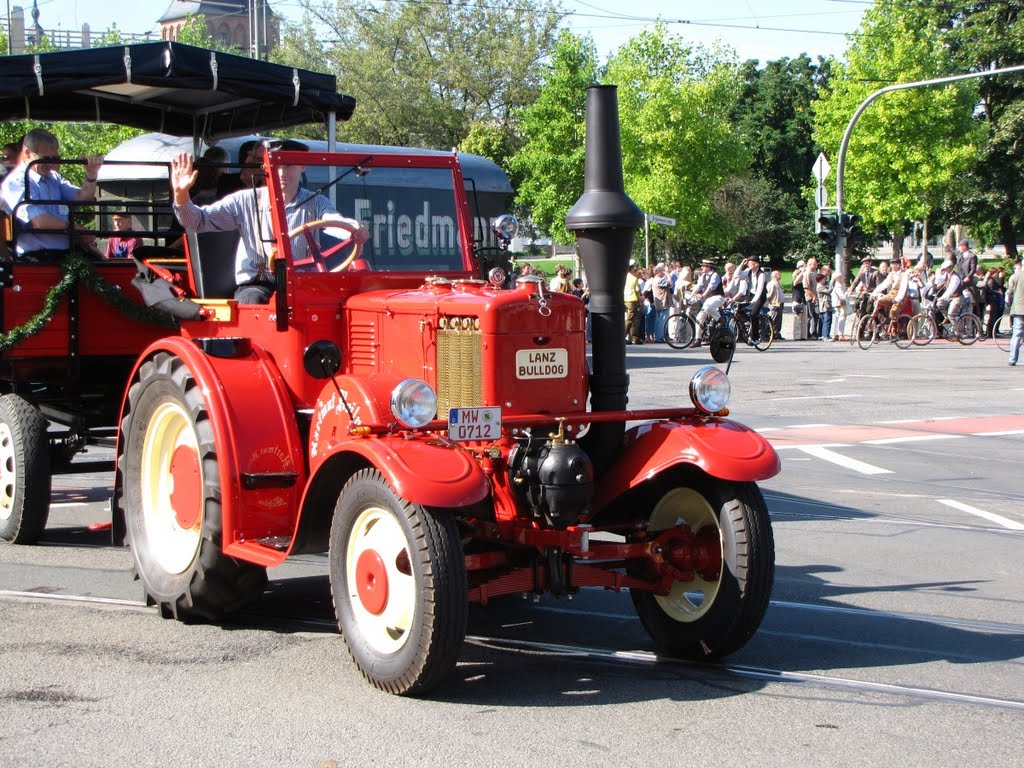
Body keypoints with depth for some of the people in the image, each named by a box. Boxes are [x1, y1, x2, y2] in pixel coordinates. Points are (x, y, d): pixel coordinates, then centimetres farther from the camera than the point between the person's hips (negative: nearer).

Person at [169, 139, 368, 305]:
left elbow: (335, 222, -12)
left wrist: (354, 229, -37)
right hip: (255, 285, 0)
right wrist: (181, 196, -20)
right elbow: (198, 221, 2)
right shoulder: (246, 201, 7)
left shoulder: (315, 203, 9)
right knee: (254, 302, -34)